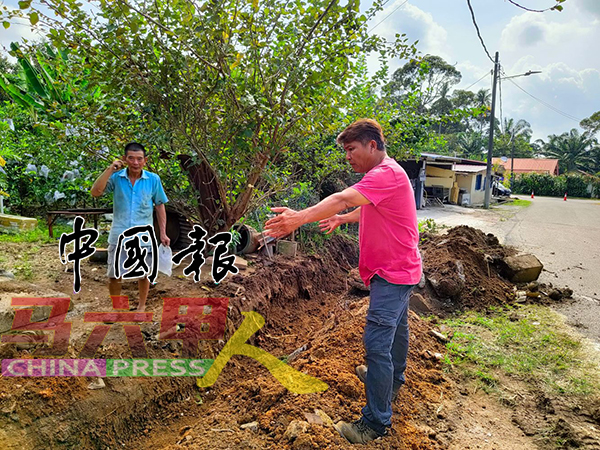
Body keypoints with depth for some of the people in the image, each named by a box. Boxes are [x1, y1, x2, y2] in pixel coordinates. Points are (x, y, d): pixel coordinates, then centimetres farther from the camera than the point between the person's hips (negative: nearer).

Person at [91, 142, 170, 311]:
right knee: (113, 276, 10)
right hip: (118, 236, 1)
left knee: (143, 275, 13)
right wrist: (110, 169, -19)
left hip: (143, 237, 0)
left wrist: (163, 233, 0)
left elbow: (160, 207, 3)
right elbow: (95, 192, -17)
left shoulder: (153, 179, -4)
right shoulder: (116, 177, -3)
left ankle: (141, 306, 35)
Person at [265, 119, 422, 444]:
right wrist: (342, 218, 13)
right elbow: (367, 210, 24)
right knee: (395, 325, 26)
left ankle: (376, 422, 3)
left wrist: (299, 218, -45)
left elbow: (343, 199, -38)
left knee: (377, 341, -9)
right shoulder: (383, 173, 12)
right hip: (397, 270, 11)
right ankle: (393, 379, 49)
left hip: (393, 273, -11)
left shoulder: (386, 174, -23)